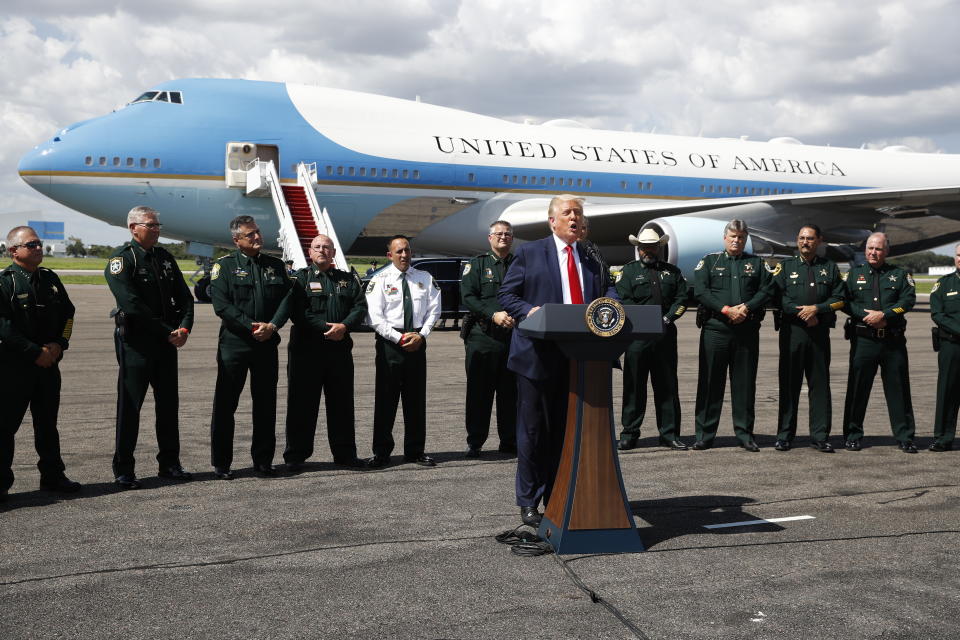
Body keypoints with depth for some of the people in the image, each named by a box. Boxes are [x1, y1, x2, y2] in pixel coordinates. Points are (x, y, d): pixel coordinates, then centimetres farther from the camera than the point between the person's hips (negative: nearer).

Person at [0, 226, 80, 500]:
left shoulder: (50, 278, 10)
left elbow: (67, 312, 13)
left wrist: (58, 344, -3)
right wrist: (36, 353, -16)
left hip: (49, 363, 6)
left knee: (47, 422, 14)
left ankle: (52, 476, 23)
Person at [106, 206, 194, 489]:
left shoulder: (165, 257, 12)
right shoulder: (121, 259, -9)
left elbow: (184, 296, 10)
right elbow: (132, 305, -18)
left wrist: (184, 327, -8)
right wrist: (168, 333, -17)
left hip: (166, 342, 6)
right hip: (135, 342, -6)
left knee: (169, 403, 11)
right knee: (130, 405, -1)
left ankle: (169, 463, 22)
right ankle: (124, 470, 8)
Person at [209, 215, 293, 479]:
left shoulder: (275, 265, 11)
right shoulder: (224, 265, -1)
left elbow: (287, 298, 6)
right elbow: (221, 304, -9)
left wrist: (272, 326, -10)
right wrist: (252, 326, -16)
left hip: (267, 343, 4)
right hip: (234, 344, -3)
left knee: (266, 405, 8)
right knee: (225, 404, 1)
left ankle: (263, 461, 19)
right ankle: (221, 464, 11)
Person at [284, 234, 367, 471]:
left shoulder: (348, 280, 15)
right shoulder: (300, 278, 4)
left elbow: (360, 307, 5)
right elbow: (297, 312, -9)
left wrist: (344, 326, -13)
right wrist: (326, 327, -17)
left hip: (340, 349, 4)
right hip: (306, 349, -3)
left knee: (342, 402, 8)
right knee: (302, 404, 0)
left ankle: (344, 453, 18)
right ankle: (295, 456, 8)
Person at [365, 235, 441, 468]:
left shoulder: (425, 279, 10)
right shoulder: (380, 280, 0)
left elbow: (433, 310, 6)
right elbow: (375, 318, -6)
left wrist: (421, 335, -8)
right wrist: (399, 338, -13)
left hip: (417, 342, 3)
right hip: (389, 343, -3)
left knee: (416, 398, 8)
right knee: (385, 398, 0)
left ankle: (415, 451, 17)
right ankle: (381, 452, 8)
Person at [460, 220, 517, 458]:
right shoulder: (477, 264, 6)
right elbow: (468, 297, -4)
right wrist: (493, 315, -14)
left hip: (513, 335, 2)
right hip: (482, 336, -2)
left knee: (511, 390, 6)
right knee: (479, 390, 2)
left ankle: (509, 440, 16)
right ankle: (474, 442, 9)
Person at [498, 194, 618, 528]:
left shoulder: (592, 259, 16)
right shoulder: (530, 253, 2)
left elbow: (607, 290, 15)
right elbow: (506, 295, 1)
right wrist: (529, 310, -19)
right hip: (539, 354, -4)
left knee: (565, 430, 9)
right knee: (533, 430, 2)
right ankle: (528, 502, 12)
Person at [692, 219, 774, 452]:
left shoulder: (757, 263, 16)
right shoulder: (709, 261, 10)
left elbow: (765, 291, 5)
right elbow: (701, 291, -3)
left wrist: (746, 308, -13)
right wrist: (726, 310, -13)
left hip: (747, 329, 2)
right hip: (715, 328, -1)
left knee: (745, 382, 4)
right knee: (710, 381, 0)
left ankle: (745, 434, 12)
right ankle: (704, 435, 6)